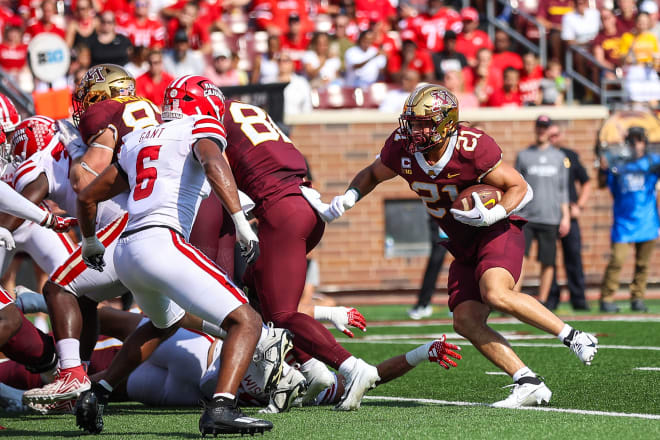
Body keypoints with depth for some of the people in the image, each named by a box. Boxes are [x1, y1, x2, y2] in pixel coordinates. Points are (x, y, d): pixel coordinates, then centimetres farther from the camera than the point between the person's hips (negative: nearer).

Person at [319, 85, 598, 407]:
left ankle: (573, 337, -18)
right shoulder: (402, 149, -10)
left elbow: (521, 189, -14)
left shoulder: (472, 148, -25)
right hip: (464, 246, 7)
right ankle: (528, 384, -8)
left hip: (497, 232, -7)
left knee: (496, 294, -32)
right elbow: (373, 174, 13)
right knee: (466, 321, -10)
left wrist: (493, 214, -32)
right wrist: (348, 198, -6)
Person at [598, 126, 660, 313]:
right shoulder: (616, 163, 5)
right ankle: (607, 298, -3)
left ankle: (637, 298, 15)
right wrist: (603, 169, -13)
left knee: (642, 263, 5)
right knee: (616, 260, -9)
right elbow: (602, 184, 5)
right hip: (623, 221, -1)